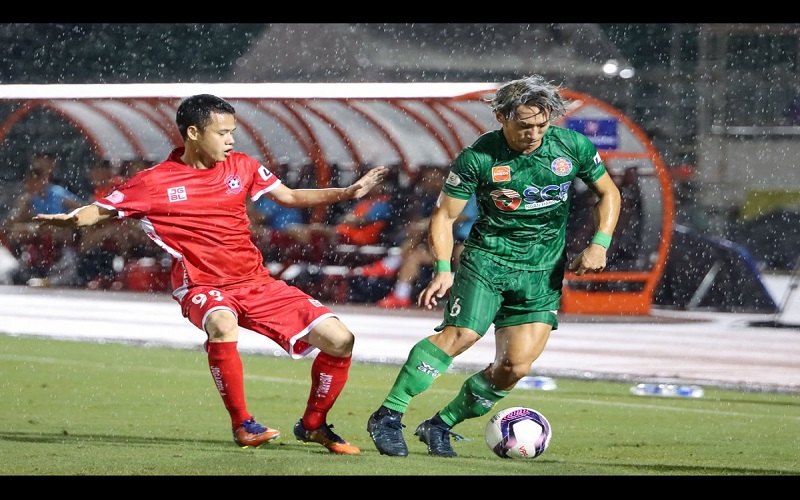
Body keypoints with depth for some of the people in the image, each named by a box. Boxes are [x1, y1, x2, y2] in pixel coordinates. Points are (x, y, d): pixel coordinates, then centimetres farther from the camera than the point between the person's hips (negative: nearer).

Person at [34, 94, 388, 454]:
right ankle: (242, 425, -27)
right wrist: (69, 219, -23)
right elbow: (100, 211, -1)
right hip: (202, 286, -5)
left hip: (256, 281, 5)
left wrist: (346, 193, 9)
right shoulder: (155, 183, -6)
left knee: (339, 340, -6)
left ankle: (313, 425, 17)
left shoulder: (241, 166, 6)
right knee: (222, 324, -43)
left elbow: (290, 197, 19)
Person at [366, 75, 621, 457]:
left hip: (543, 271, 3)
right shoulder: (477, 159, -10)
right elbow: (444, 216, -4)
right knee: (461, 334, -25)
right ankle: (387, 417, -17)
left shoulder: (572, 147, -3)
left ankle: (441, 426, 8)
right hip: (487, 257, -3)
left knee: (516, 366, -10)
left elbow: (608, 193, 12)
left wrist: (600, 243, -2)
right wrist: (443, 269, -18)